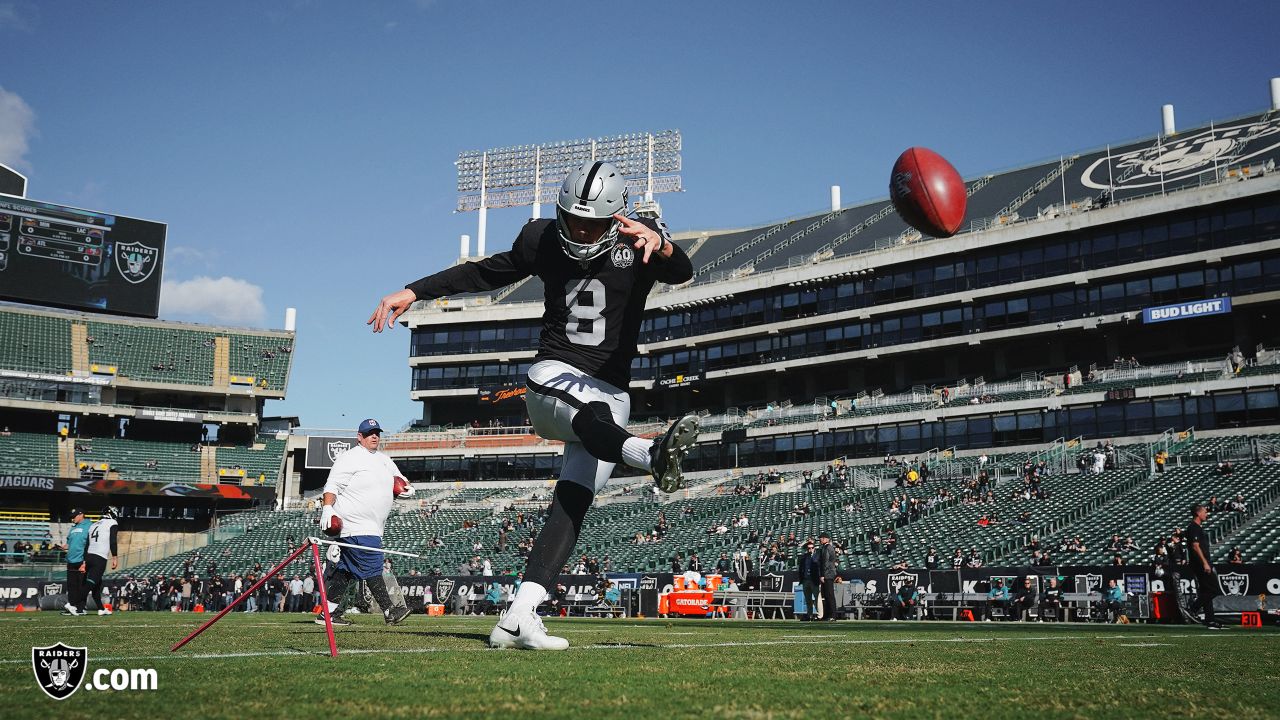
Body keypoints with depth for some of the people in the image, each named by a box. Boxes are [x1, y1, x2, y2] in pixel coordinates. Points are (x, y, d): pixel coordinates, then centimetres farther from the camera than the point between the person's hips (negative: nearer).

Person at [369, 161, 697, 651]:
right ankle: (652, 455, -69)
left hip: (610, 392, 1)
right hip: (553, 378, 0)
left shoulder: (639, 244, -3)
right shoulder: (543, 239, 4)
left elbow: (682, 273, -24)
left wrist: (659, 242, -47)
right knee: (594, 418, -36)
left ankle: (518, 620, -15)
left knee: (571, 505, -11)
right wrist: (412, 292, 16)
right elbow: (487, 273, 19)